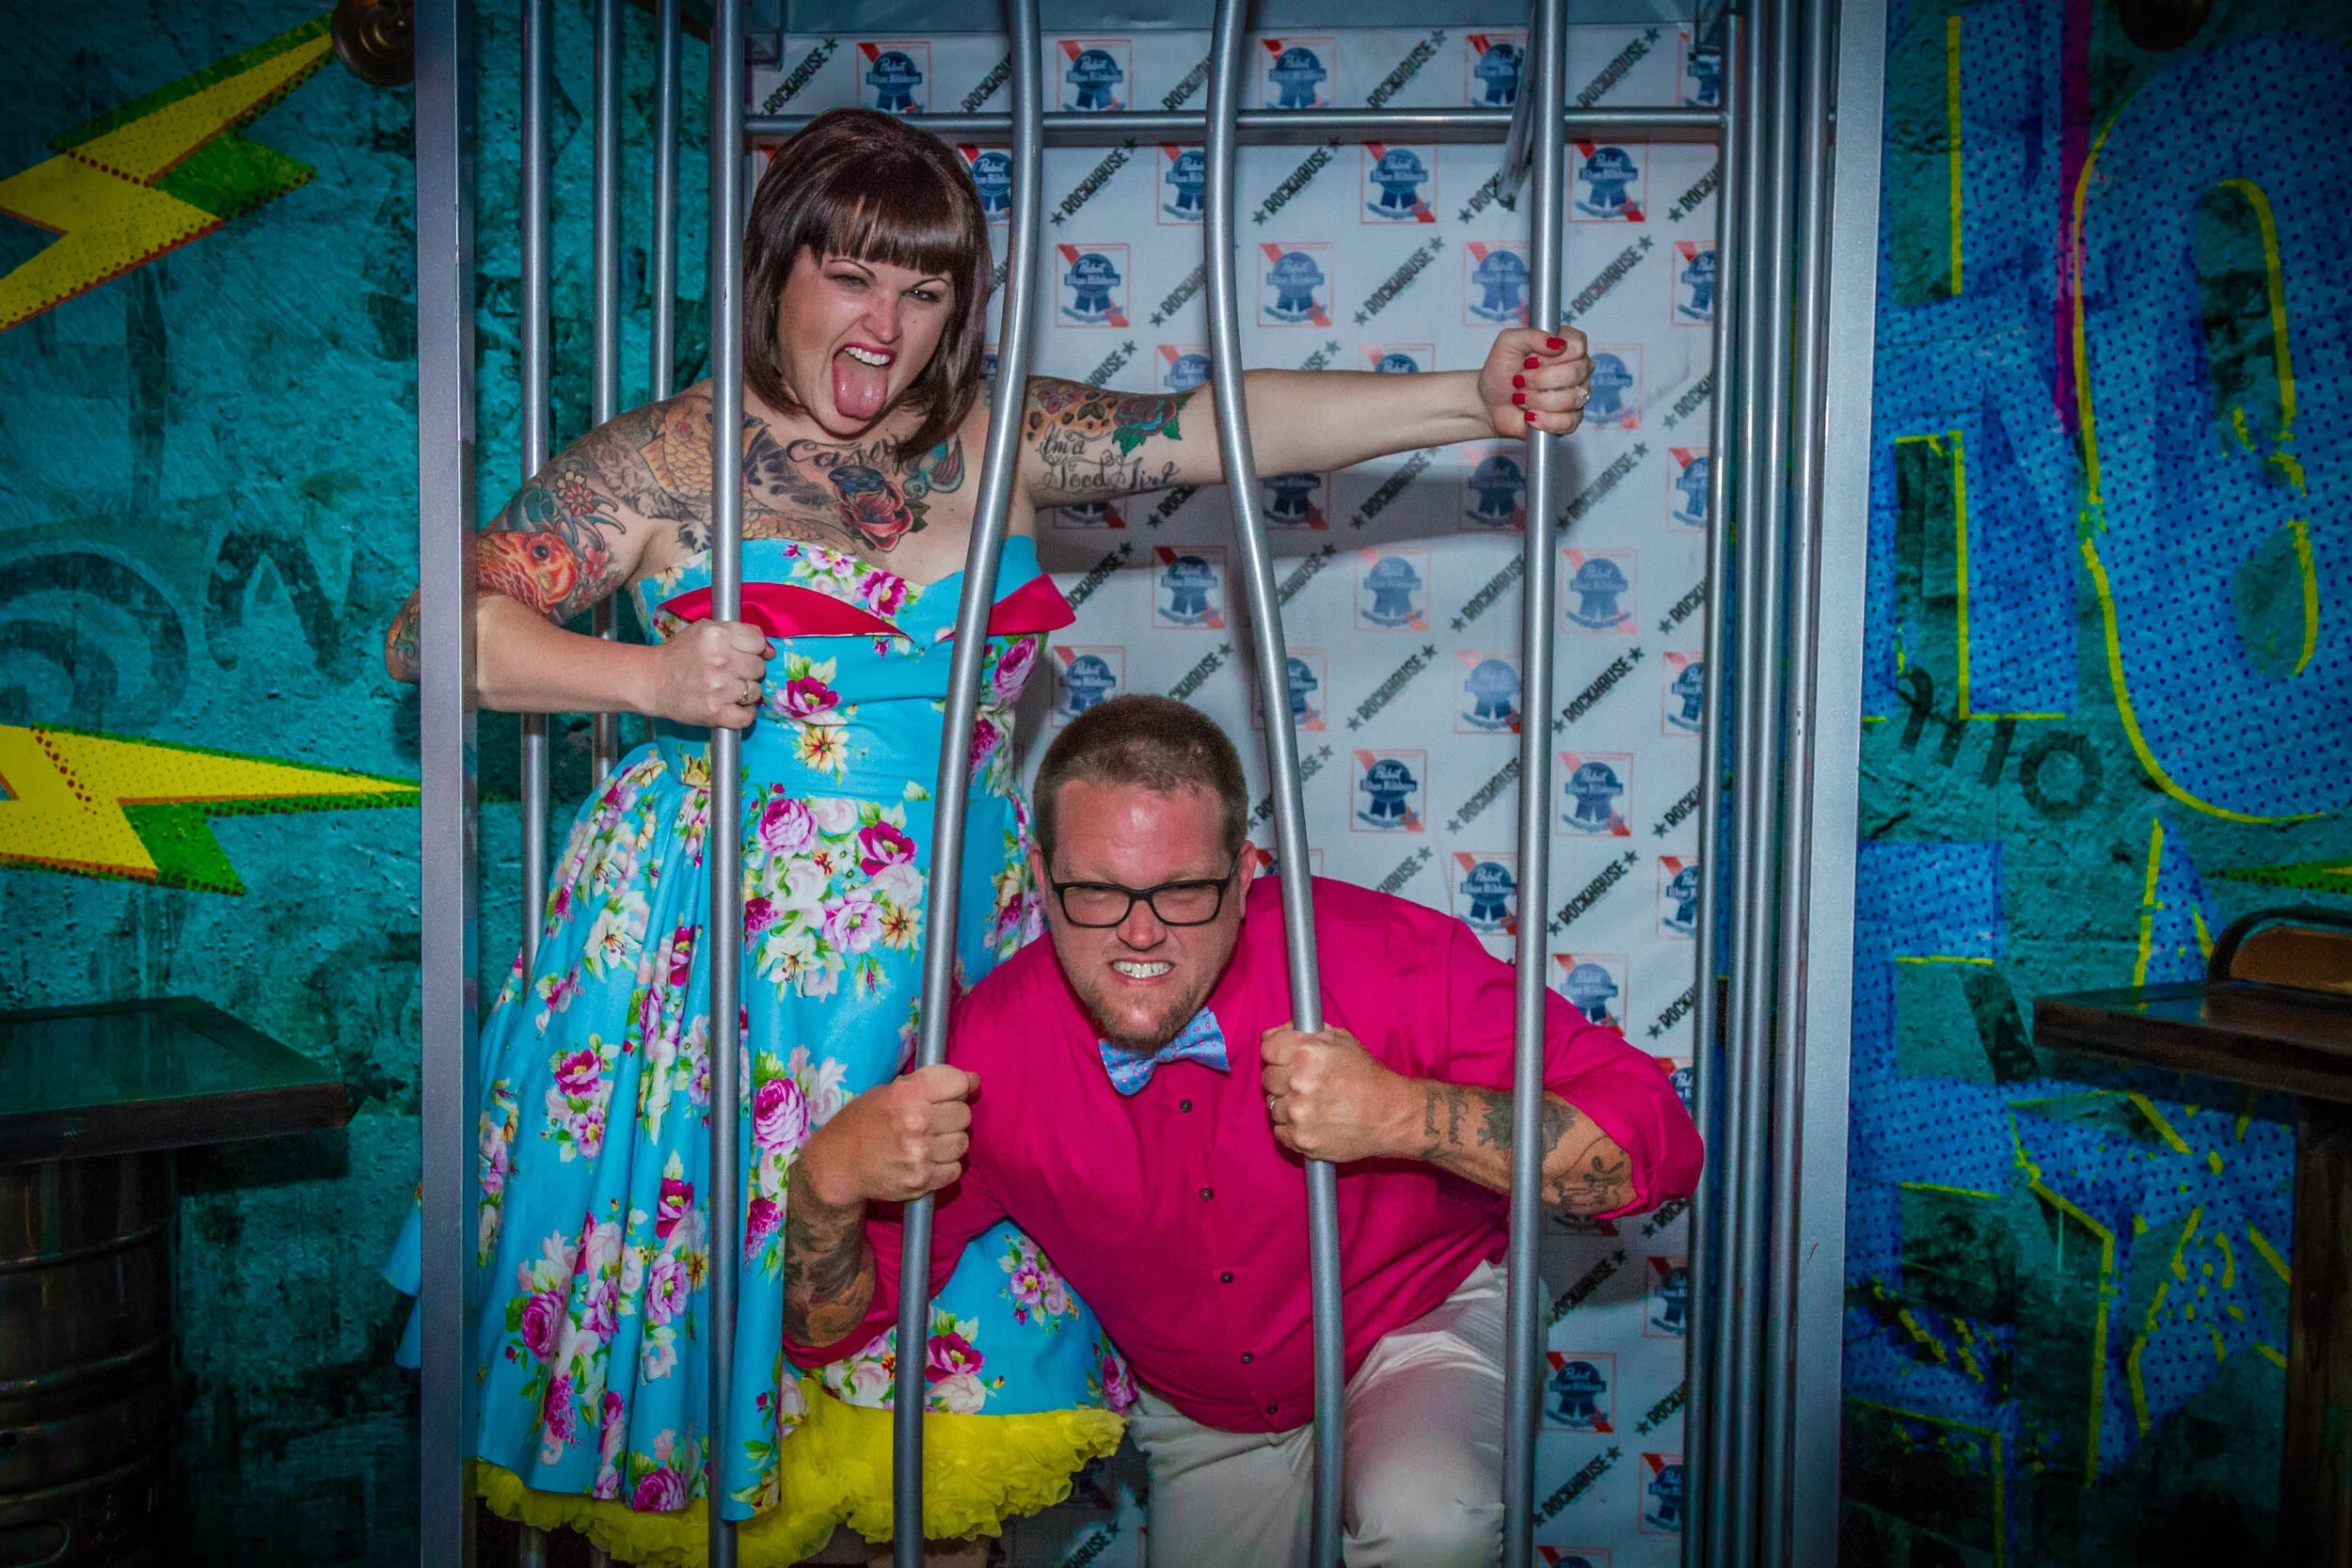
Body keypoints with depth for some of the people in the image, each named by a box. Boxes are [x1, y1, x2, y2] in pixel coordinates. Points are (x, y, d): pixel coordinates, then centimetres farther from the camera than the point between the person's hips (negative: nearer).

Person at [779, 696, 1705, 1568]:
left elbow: (1657, 1144, -30)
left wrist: (1402, 1115, -43)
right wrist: (830, 1179, -35)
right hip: (1201, 1429, 3)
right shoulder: (988, 1049, -22)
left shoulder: (1379, 959, -30)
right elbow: (825, 1328, -12)